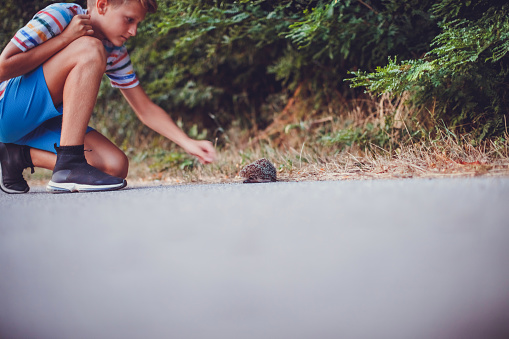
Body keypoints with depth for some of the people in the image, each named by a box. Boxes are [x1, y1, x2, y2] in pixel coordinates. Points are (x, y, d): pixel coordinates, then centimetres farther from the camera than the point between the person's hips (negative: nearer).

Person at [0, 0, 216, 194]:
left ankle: (21, 155, 2)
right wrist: (65, 38, -22)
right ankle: (68, 166, -30)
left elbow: (146, 110, 6)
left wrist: (188, 143, -6)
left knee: (115, 166, -12)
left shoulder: (115, 54, 4)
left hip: (44, 122, 7)